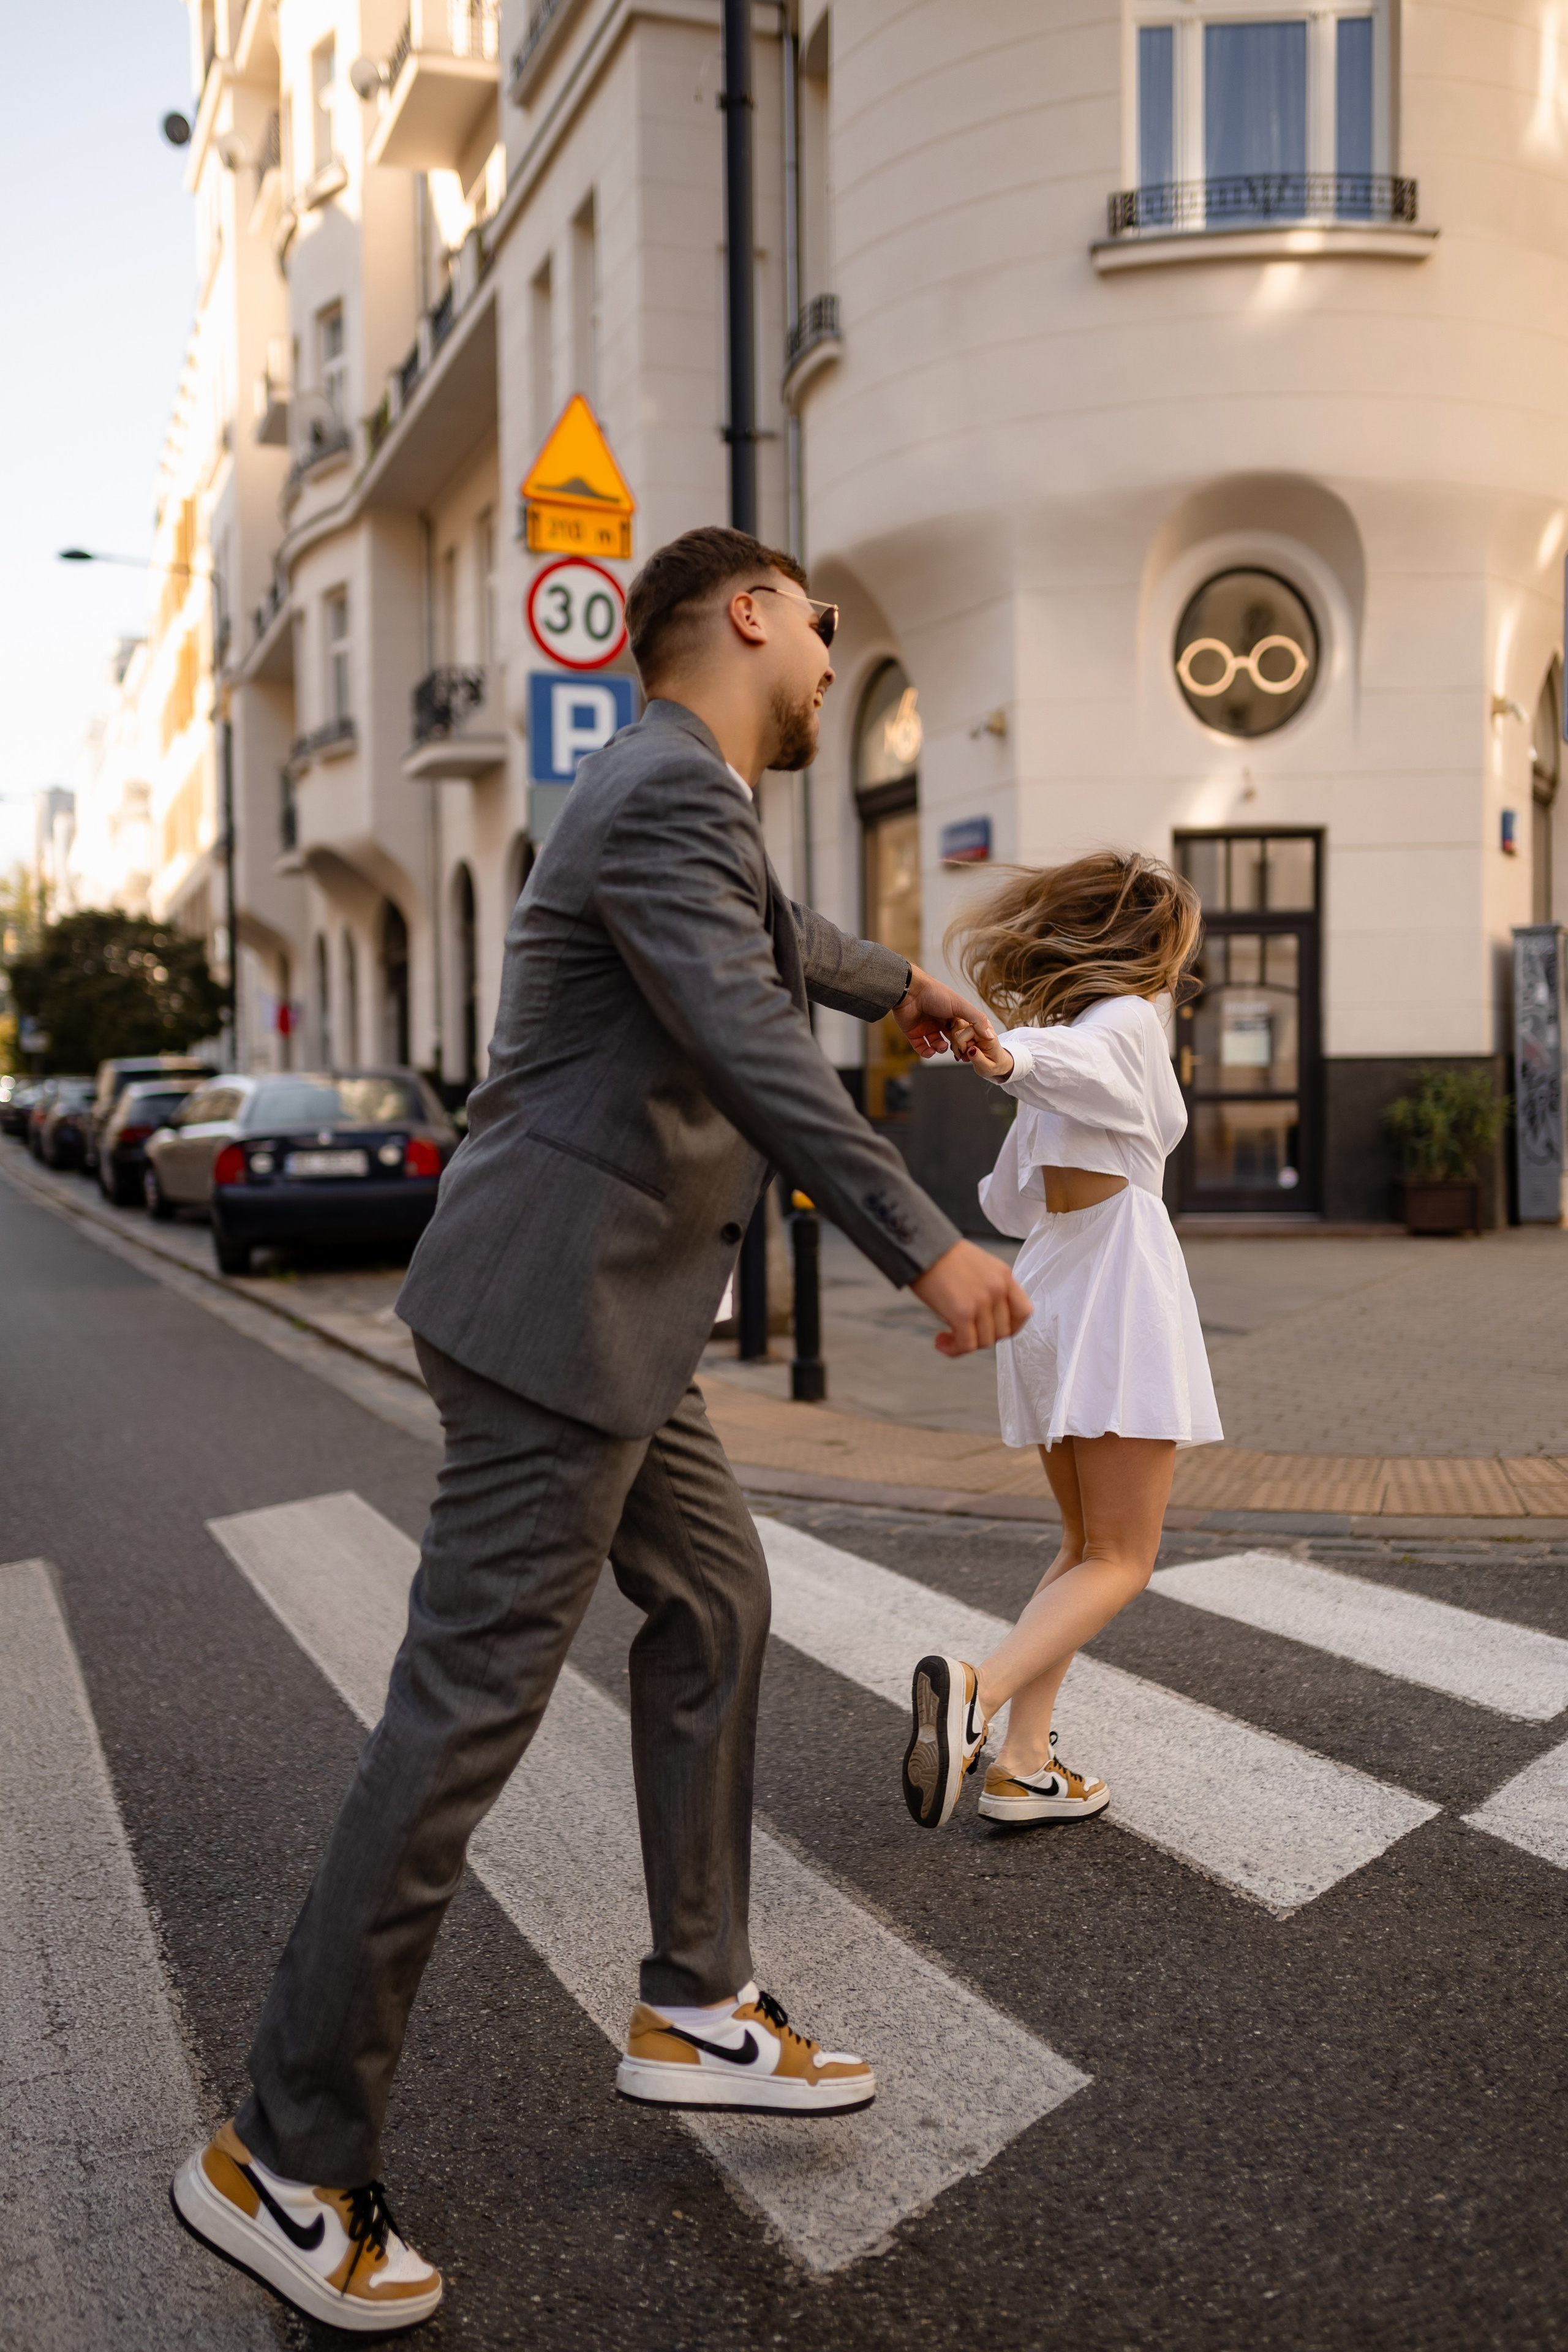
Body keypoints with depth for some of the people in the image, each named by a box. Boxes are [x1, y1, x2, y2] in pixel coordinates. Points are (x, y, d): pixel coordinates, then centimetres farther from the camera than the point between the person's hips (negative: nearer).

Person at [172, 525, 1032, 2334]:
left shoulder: (686, 798, 16)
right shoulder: (667, 790, -16)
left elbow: (766, 935, 38)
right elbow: (752, 1053, -27)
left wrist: (896, 983, 52)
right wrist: (925, 1250, -25)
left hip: (607, 1312, 11)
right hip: (560, 1311, -11)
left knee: (715, 1605, 17)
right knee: (466, 1710, -6)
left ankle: (695, 2006, 28)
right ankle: (285, 2159, 6)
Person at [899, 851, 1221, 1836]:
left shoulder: (1056, 1028, 21)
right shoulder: (1128, 1019, -2)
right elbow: (1067, 1061, -27)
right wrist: (1011, 1059, -51)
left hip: (1044, 1283, 8)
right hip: (1120, 1275, -8)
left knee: (1087, 1545, 15)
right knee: (1122, 1560, -6)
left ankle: (1022, 1764, 5)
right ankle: (977, 1690, -29)